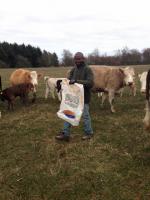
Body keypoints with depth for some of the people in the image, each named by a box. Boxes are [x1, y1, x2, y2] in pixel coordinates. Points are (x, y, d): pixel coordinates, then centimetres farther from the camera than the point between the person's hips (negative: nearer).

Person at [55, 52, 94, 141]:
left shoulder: (88, 70, -11)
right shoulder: (74, 69, 8)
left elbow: (90, 83, -22)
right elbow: (69, 79, 12)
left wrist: (77, 81, -28)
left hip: (84, 97, -6)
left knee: (85, 115, 6)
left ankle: (89, 133, 25)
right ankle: (66, 134, 14)